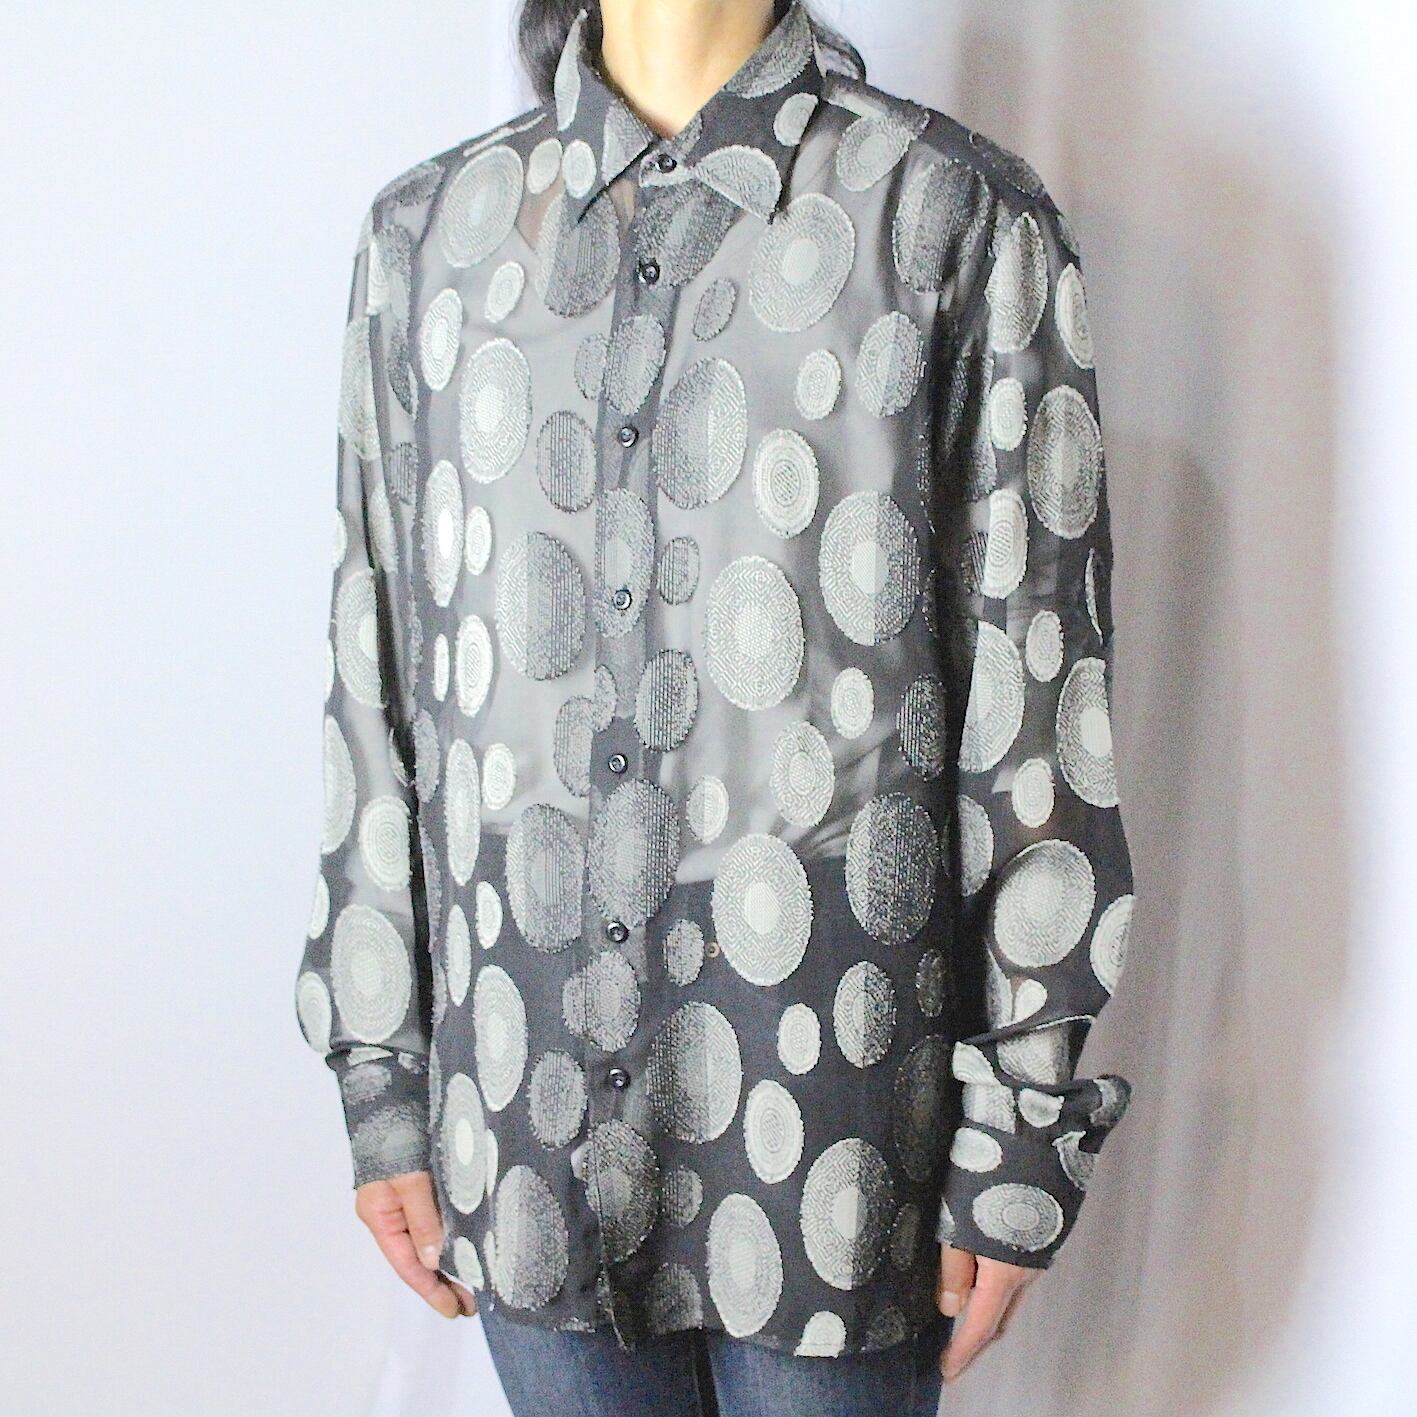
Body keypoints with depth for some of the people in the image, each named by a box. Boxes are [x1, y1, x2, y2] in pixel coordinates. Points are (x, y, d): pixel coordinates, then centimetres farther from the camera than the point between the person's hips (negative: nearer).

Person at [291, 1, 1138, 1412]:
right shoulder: (429, 229, 6)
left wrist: (1020, 1135, -4)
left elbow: (1037, 693, -5)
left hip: (830, 1081, -2)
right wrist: (380, 1083, 7)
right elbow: (375, 677, 7)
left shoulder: (960, 217, -5)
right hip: (525, 1094, 3)